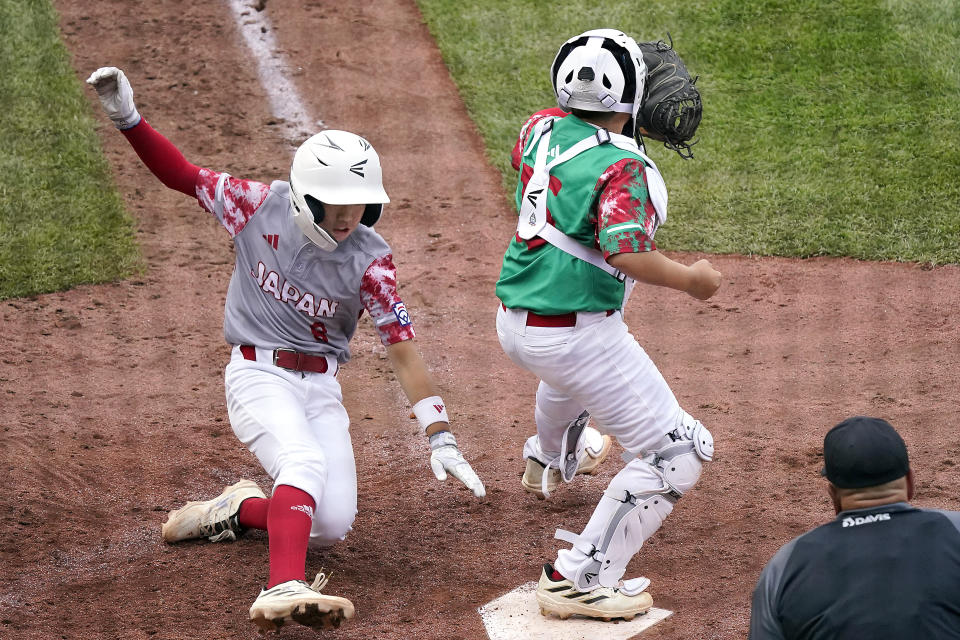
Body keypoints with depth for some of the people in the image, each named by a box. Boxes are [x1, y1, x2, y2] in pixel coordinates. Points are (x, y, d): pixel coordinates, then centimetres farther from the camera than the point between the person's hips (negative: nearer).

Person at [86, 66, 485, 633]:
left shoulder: (370, 260, -11)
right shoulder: (261, 207, -10)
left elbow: (404, 350, -13)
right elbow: (183, 176, -1)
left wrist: (440, 438, -18)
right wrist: (127, 118, -14)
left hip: (321, 388, 3)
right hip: (259, 376, -3)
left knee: (331, 526, -9)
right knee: (305, 464, -32)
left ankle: (241, 509, 17)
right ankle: (284, 589, -48)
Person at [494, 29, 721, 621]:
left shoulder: (542, 128, 1)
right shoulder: (624, 166, -20)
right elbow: (628, 253, -33)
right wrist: (690, 279, -16)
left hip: (513, 322, 9)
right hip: (577, 337, -9)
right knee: (680, 451, -3)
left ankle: (552, 462, 73)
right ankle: (580, 580, -7)